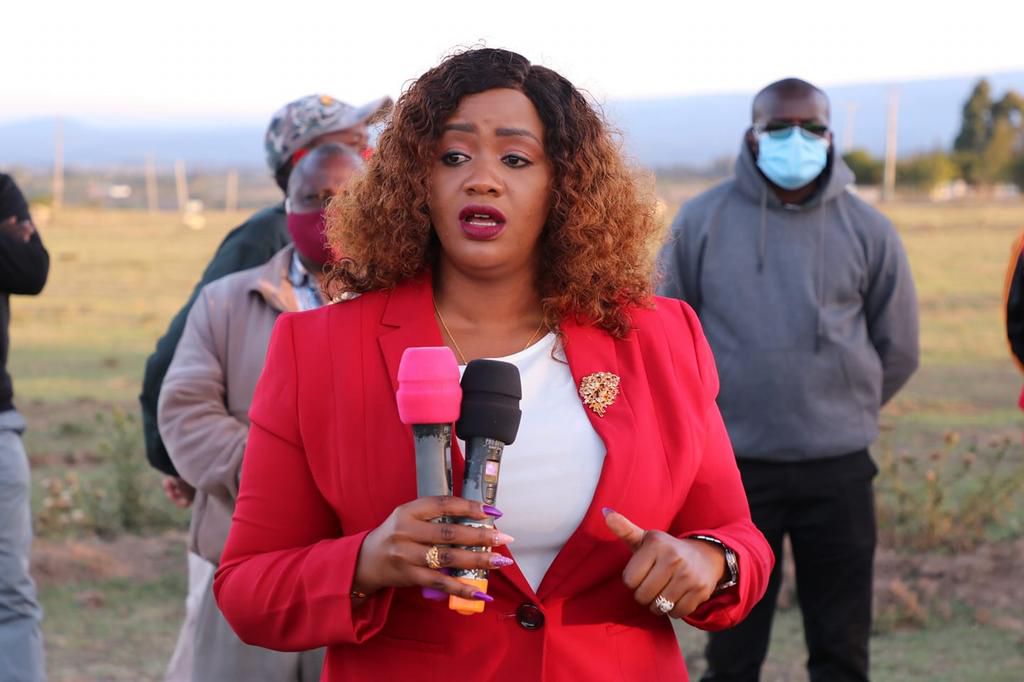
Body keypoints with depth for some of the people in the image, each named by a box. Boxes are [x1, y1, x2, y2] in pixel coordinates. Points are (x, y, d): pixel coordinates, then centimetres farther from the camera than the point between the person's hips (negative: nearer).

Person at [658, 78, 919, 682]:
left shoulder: (867, 229, 2)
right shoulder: (702, 221, -1)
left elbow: (897, 348, 10)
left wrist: (844, 410, 10)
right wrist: (716, 413, 6)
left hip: (838, 467, 1)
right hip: (734, 466, 0)